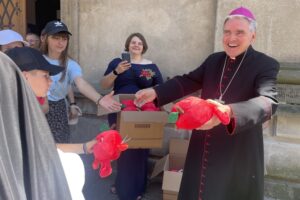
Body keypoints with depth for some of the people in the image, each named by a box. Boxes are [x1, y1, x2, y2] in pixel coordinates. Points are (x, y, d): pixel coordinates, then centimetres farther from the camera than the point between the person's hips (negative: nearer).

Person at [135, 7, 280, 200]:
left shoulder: (266, 65, -11)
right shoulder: (214, 60, 8)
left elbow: (268, 102, -27)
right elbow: (188, 81, 11)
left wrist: (229, 112, -46)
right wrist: (155, 92, -4)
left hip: (238, 152, -5)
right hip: (203, 147, 5)